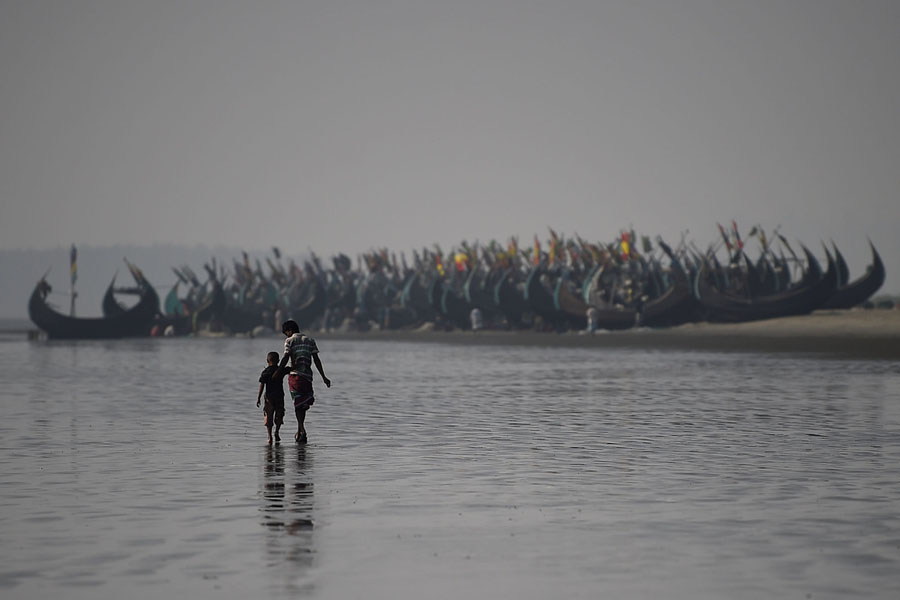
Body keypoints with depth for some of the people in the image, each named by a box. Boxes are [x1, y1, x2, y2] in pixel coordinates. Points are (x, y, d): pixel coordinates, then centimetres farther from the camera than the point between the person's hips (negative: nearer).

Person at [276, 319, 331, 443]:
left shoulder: (290, 341, 1)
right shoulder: (310, 340, 13)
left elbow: (286, 358, -12)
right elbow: (316, 360, 7)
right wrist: (324, 377, 8)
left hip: (295, 374, -3)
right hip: (307, 375, 3)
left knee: (298, 403, -1)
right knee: (303, 404, 14)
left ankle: (302, 430, -16)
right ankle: (299, 431, 16)